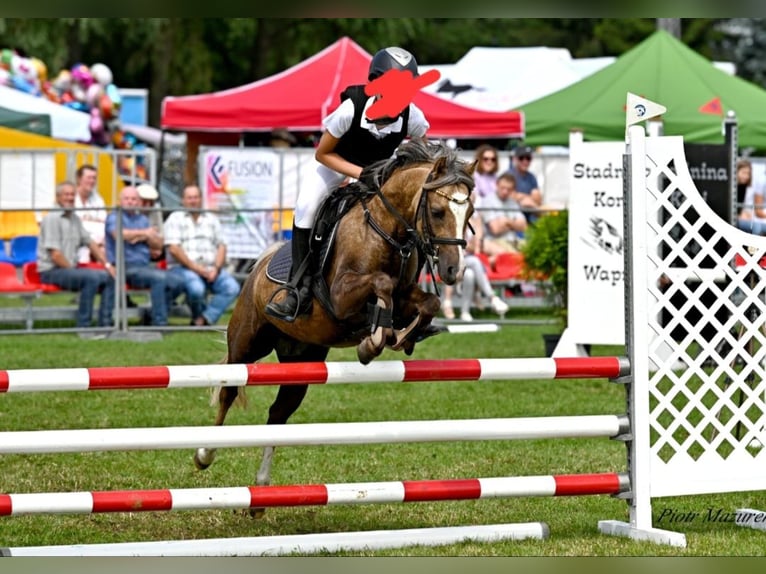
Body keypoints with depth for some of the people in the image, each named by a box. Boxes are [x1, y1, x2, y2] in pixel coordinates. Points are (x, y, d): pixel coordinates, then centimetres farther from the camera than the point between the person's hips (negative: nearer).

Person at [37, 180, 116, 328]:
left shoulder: (75, 219, 16)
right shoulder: (52, 218, -11)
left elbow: (90, 242, 20)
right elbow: (55, 255, -17)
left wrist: (106, 264, 9)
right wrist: (73, 270, -10)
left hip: (71, 268, 9)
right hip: (52, 271, -9)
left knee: (109, 277, -3)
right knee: (91, 278, -30)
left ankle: (104, 325, -4)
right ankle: (83, 326, -26)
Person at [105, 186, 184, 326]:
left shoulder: (143, 219, 24)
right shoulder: (114, 217, 4)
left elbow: (158, 244, 14)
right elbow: (119, 234, -21)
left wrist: (144, 237, -7)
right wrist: (144, 232, -8)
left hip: (146, 266, 7)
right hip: (126, 267, -7)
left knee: (177, 282, -12)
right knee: (160, 278, -31)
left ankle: (153, 315, 0)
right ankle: (159, 323, -27)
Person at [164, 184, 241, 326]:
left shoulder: (212, 220, 20)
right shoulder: (175, 219, 6)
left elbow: (221, 246, 13)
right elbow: (173, 249, -6)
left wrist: (216, 268, -6)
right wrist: (196, 268, -13)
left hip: (211, 269, 4)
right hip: (182, 268, -4)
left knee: (232, 287, -25)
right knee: (196, 288, -37)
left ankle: (202, 320, -27)